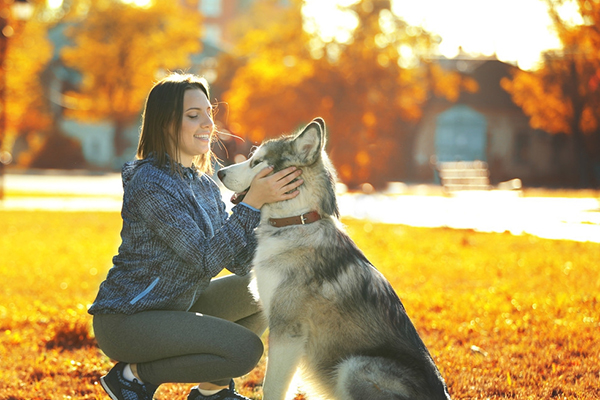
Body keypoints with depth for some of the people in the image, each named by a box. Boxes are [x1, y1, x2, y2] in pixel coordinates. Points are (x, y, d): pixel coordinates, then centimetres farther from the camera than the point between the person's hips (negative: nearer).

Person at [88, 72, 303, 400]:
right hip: (124, 320, -9)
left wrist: (271, 203, -12)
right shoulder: (150, 183, -20)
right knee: (245, 349, -21)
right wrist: (253, 202, -27)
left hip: (174, 306, 9)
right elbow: (206, 261, -25)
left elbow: (240, 262, 0)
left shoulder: (204, 185, 7)